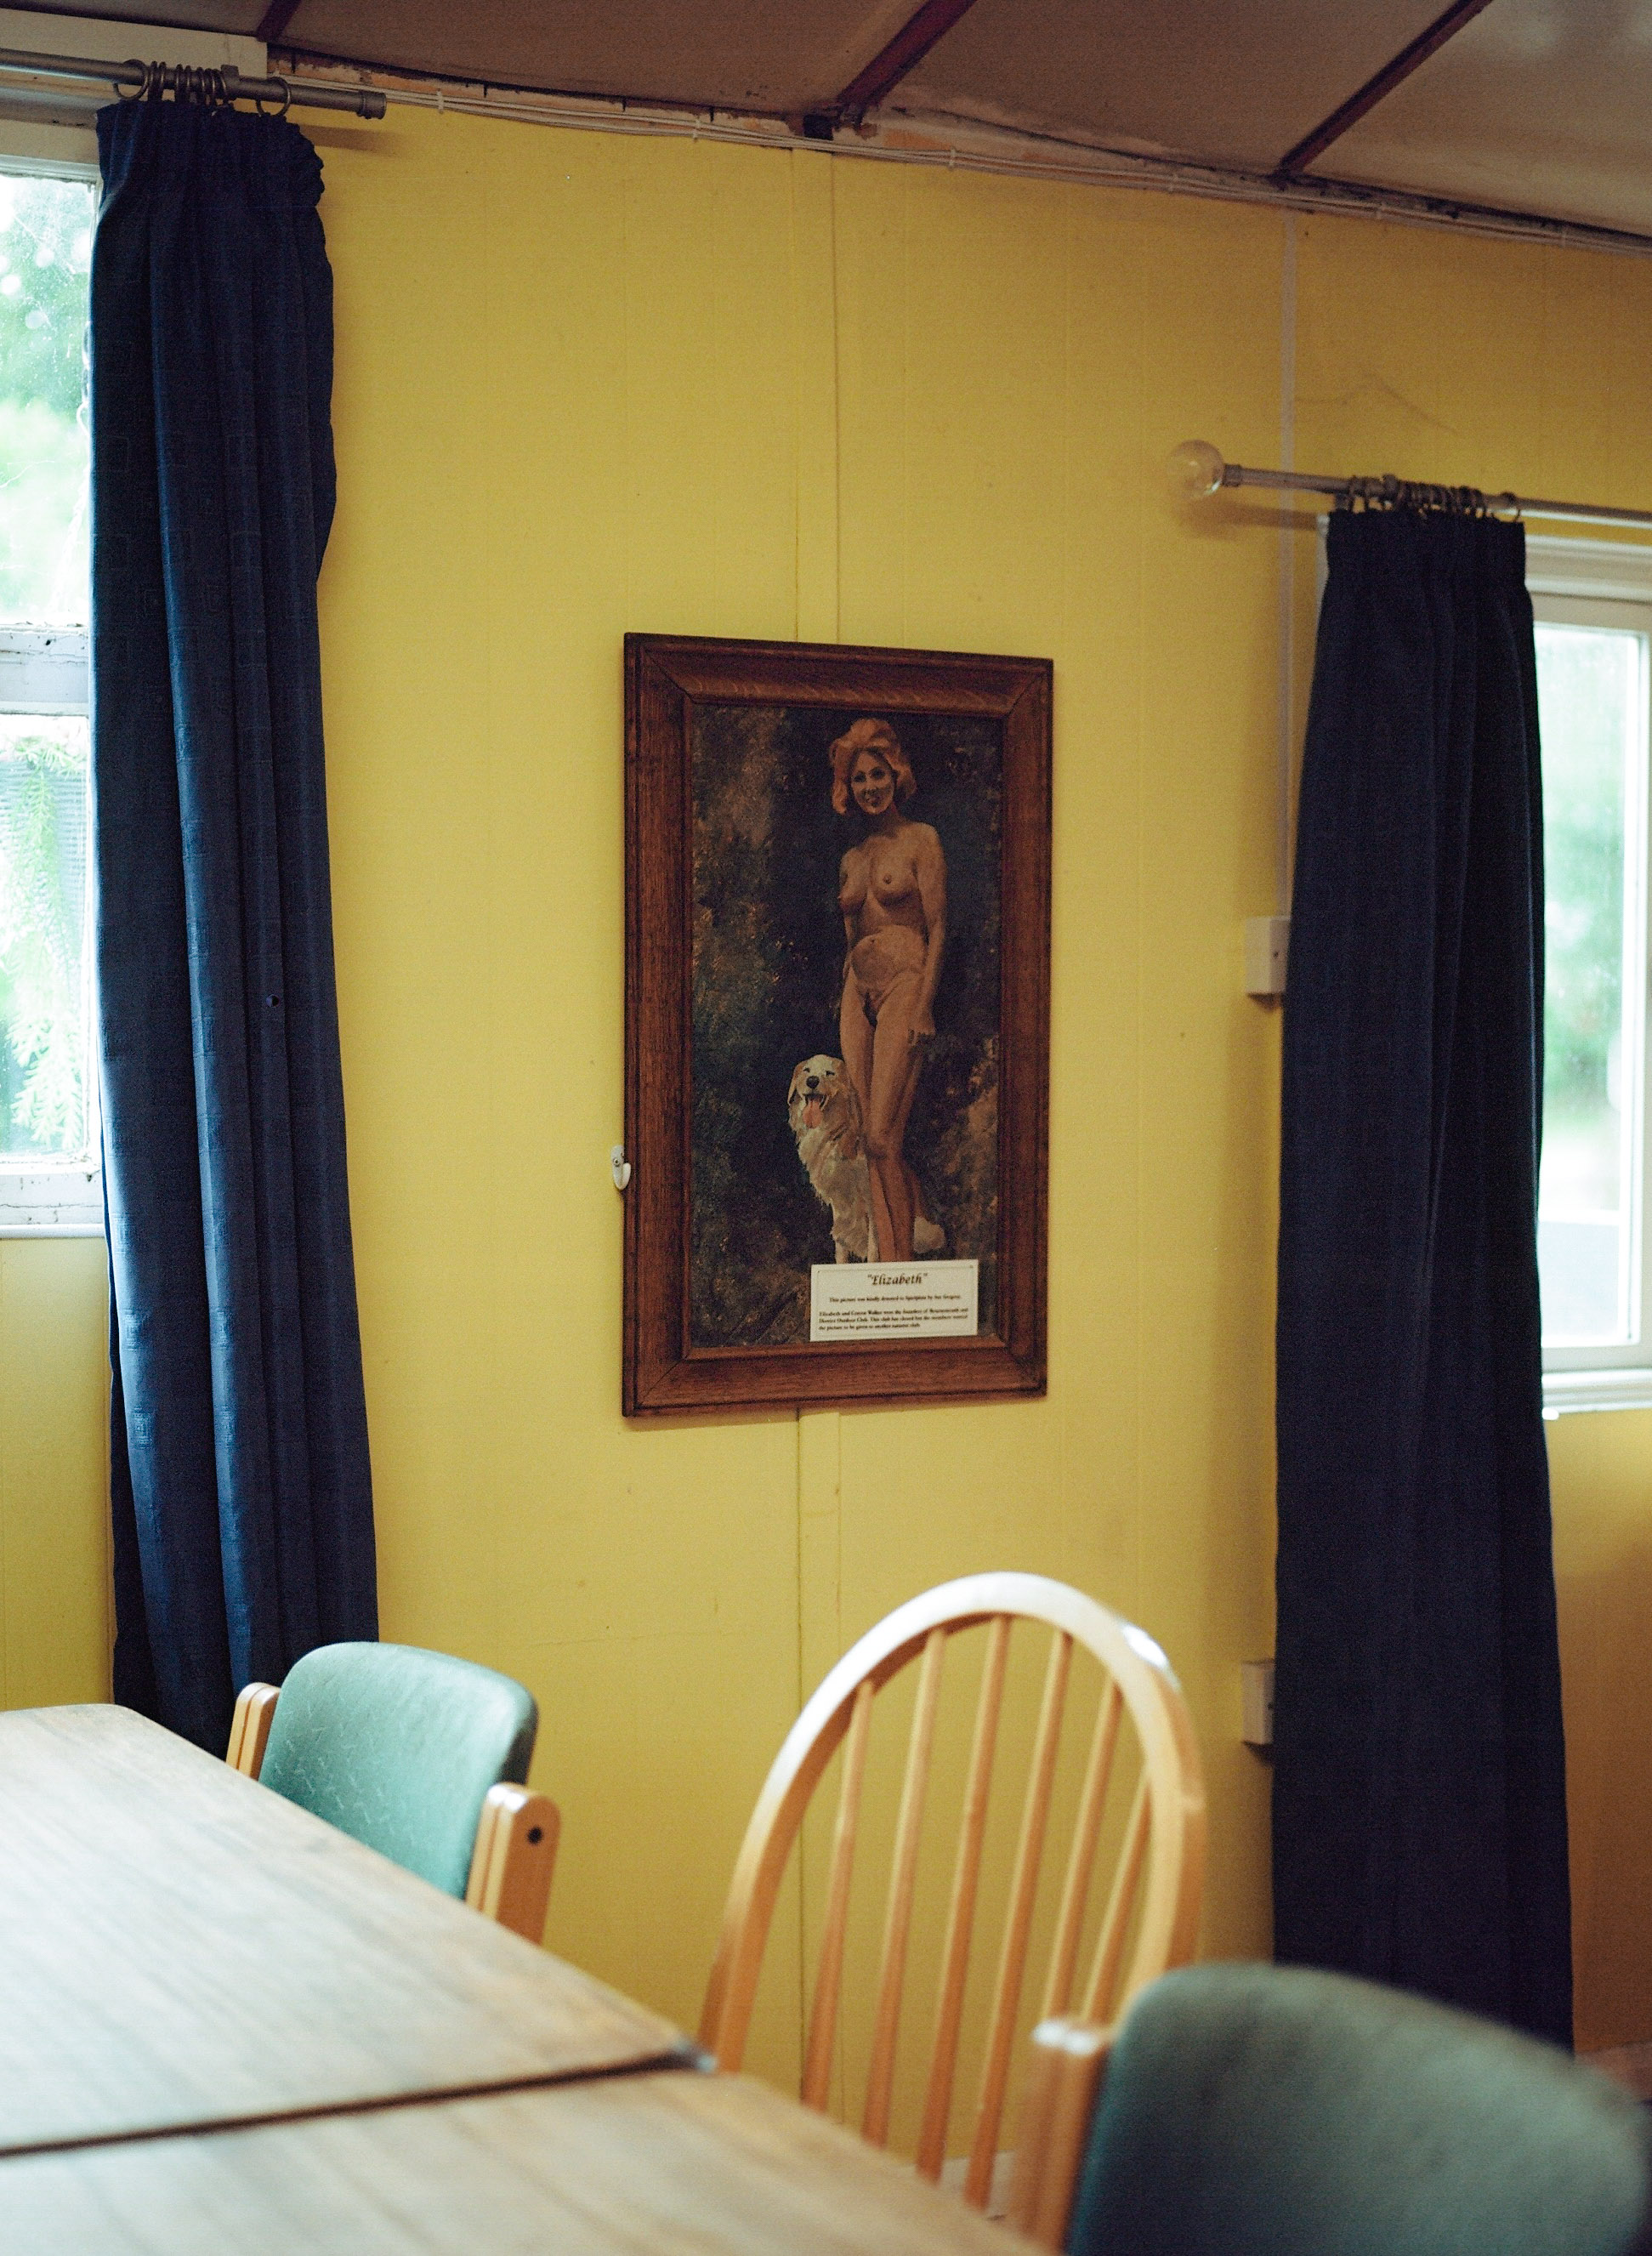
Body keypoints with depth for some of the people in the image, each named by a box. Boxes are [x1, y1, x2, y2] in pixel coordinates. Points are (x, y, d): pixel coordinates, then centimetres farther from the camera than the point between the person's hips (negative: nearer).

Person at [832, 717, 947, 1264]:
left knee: (883, 1137, -14)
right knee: (871, 1140, 1)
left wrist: (923, 1004, -14)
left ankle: (900, 1259, -8)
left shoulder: (920, 840, -1)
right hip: (857, 993, 6)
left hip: (903, 985, -6)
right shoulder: (851, 859, 16)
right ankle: (892, 1256, 4)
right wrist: (845, 996, 12)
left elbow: (937, 928, -6)